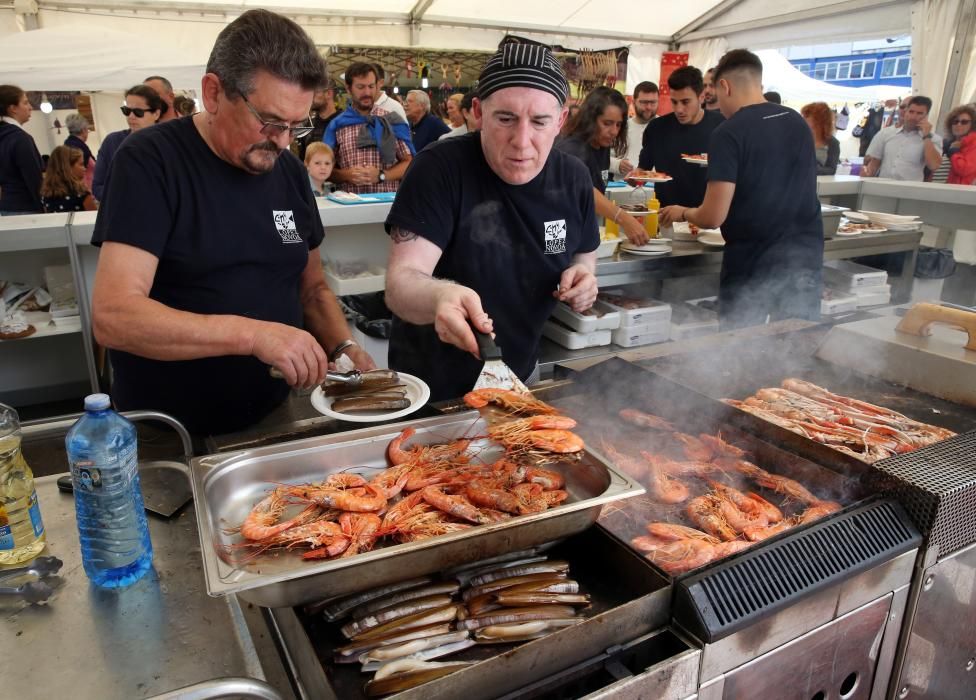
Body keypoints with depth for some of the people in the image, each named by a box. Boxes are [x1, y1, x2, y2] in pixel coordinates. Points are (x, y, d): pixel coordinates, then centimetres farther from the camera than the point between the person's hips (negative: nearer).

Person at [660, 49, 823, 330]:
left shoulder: (729, 133, -12)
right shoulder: (799, 123, 7)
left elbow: (714, 217, -17)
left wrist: (683, 212, 4)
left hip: (752, 265, -5)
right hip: (806, 259, 6)